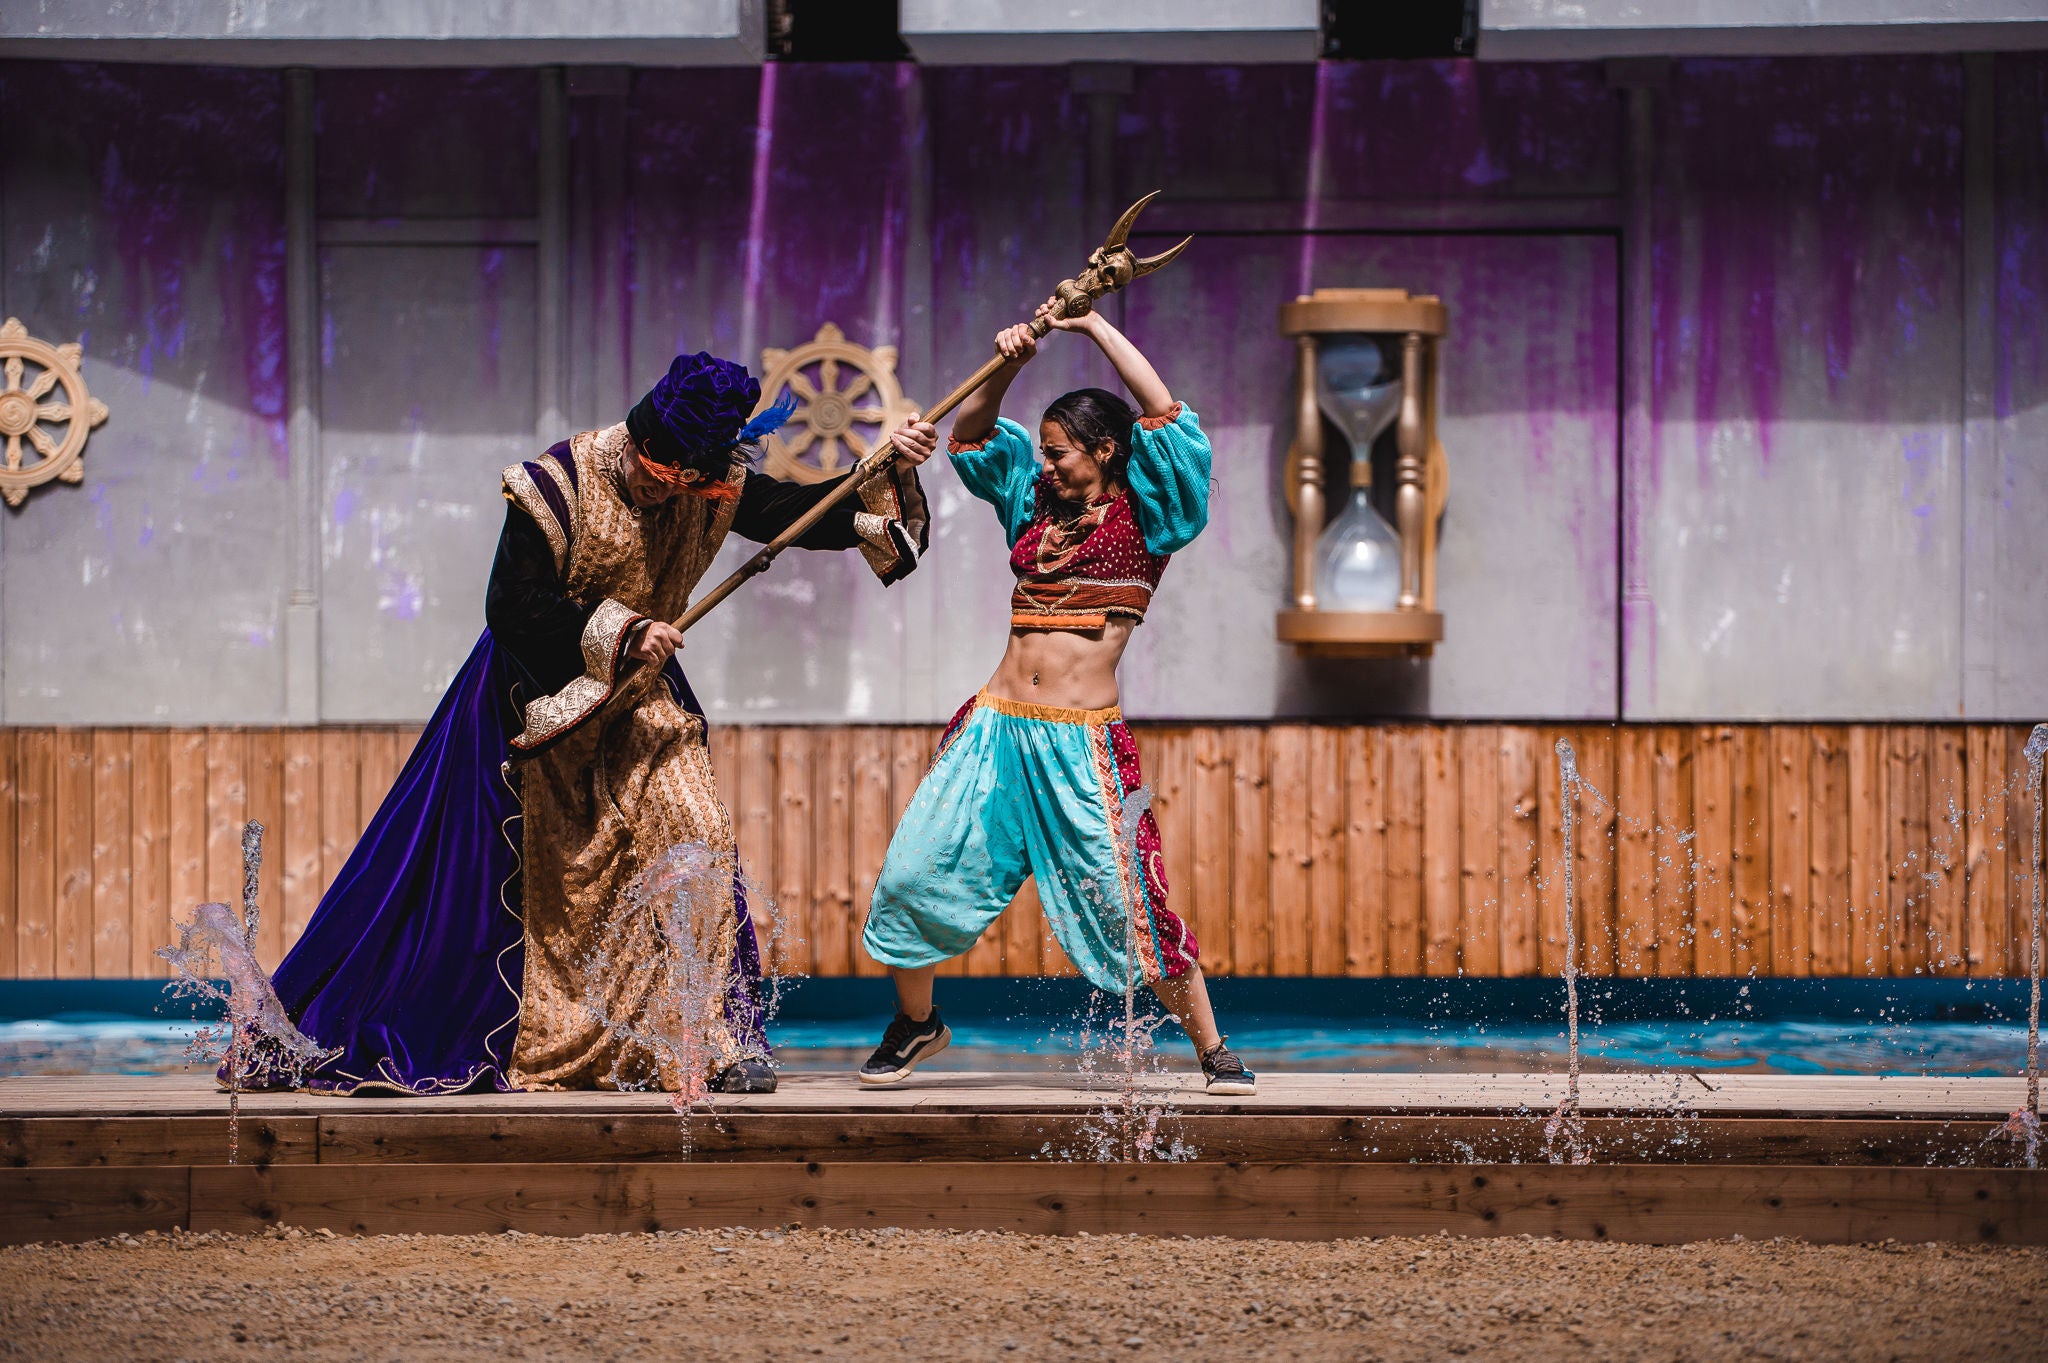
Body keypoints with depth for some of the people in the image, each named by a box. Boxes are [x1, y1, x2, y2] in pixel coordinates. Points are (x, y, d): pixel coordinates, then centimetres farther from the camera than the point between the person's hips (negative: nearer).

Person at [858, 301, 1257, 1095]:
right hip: (997, 724, 5)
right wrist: (1007, 365, 6)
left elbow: (1163, 413, -11)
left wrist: (1092, 324, -5)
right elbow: (971, 436, 23)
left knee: (1130, 902, -9)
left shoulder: (1144, 515, 1)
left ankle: (1213, 1052, 2)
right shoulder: (1037, 502, 16)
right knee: (911, 873, -1)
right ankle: (916, 1024, 20)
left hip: (1083, 740, -5)